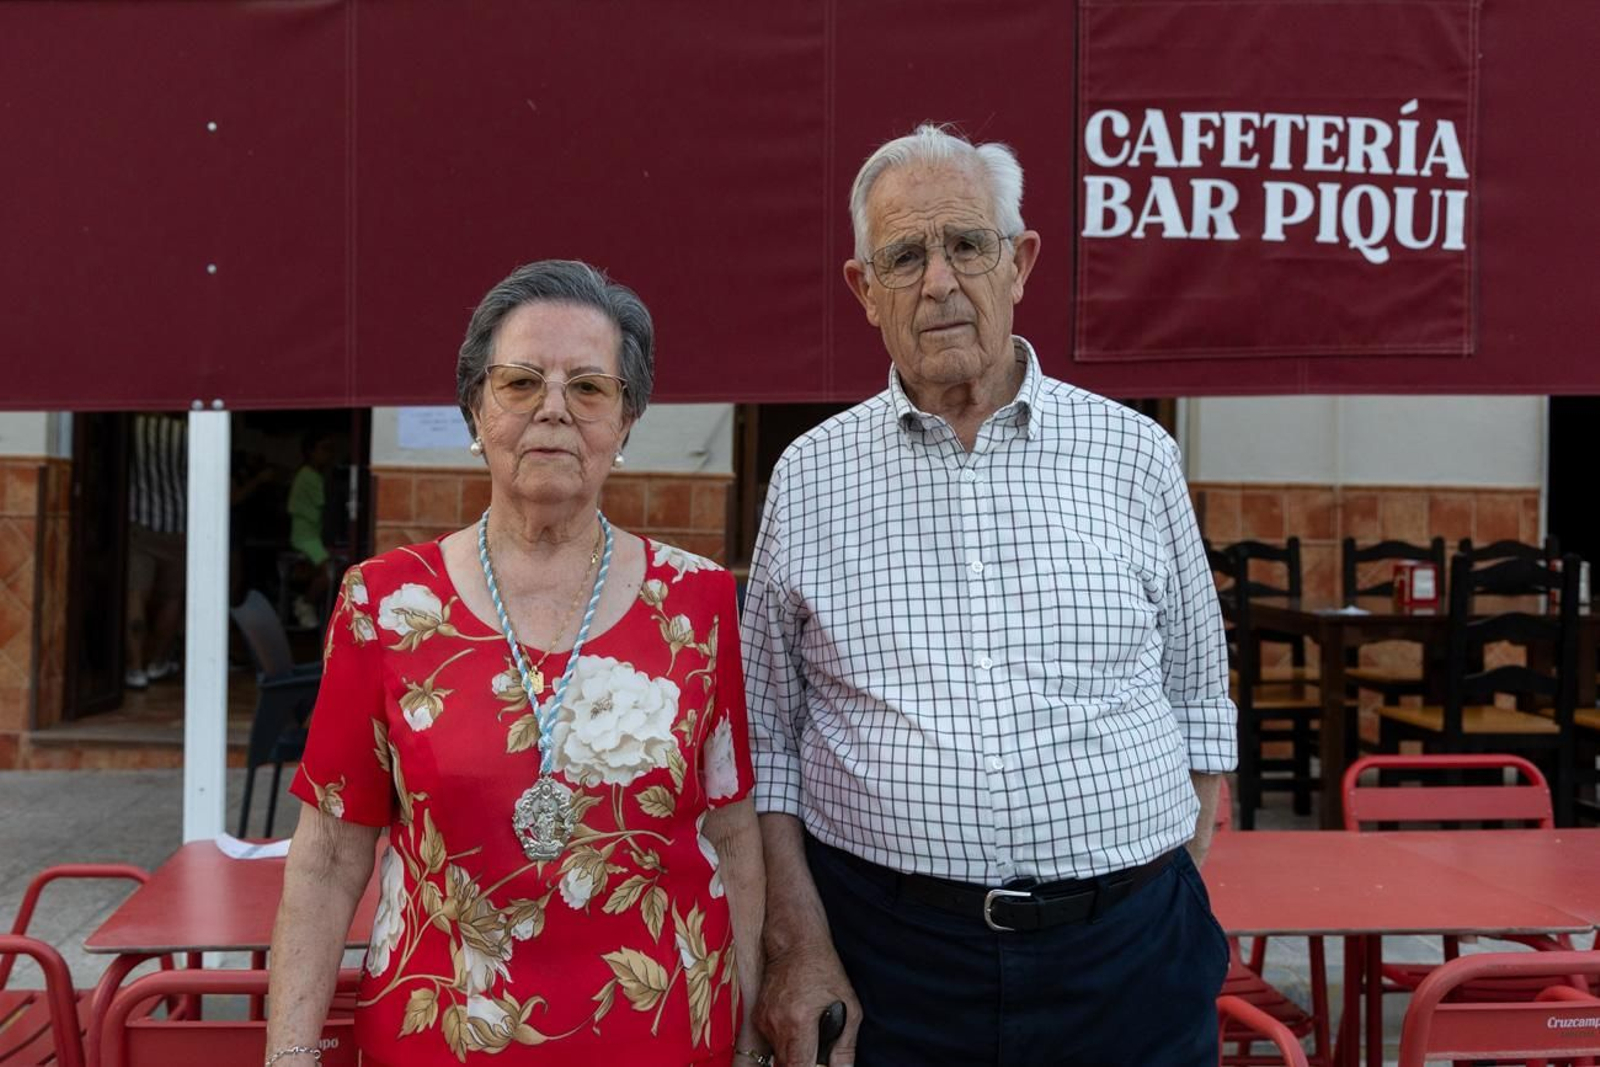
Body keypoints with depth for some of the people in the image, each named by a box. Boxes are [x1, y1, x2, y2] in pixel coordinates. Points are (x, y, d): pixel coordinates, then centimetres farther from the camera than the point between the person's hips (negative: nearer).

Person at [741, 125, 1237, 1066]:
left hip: (1126, 952, 1)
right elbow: (767, 741, 4)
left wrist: (1180, 901, 3)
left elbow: (1198, 700, 9)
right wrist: (801, 951, -3)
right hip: (885, 950, 0)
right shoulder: (810, 478, 1)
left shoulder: (1135, 456, 2)